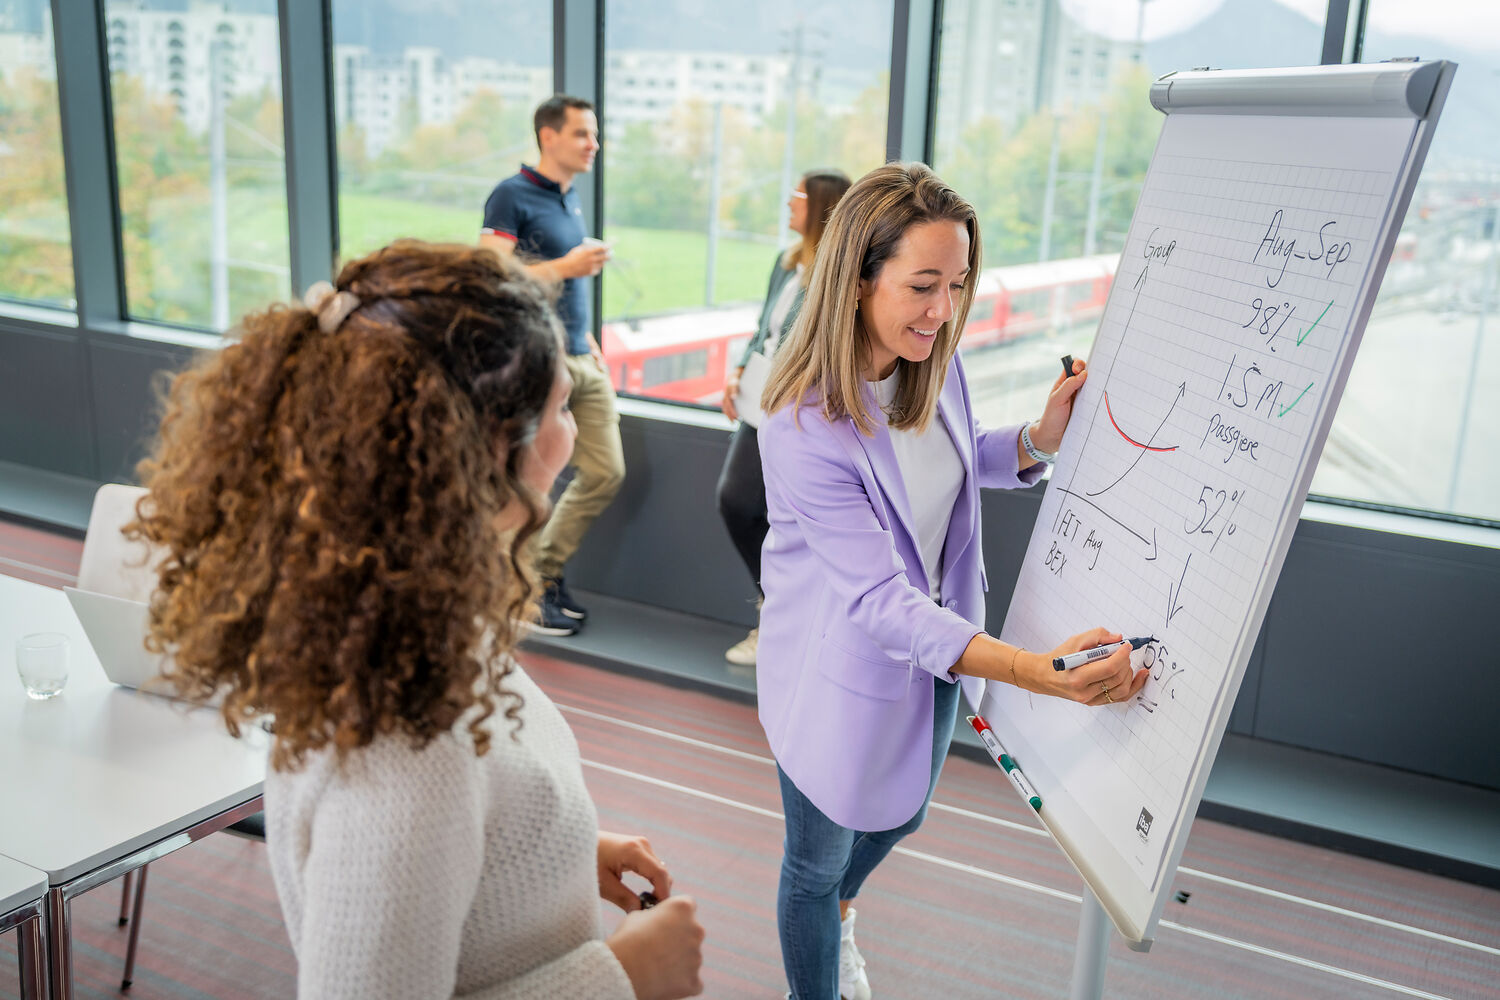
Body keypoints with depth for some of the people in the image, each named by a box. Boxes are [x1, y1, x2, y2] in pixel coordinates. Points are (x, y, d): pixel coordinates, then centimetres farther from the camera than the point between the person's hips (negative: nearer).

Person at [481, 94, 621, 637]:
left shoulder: (571, 197, 17)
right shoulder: (511, 196, -9)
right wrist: (567, 267, -19)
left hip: (582, 361, 8)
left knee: (605, 473, 8)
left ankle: (547, 571, 24)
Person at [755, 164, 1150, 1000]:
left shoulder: (934, 361, -11)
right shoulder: (801, 431, -33)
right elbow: (880, 600, -35)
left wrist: (1042, 437, -12)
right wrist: (1033, 670, -47)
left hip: (940, 642, 7)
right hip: (844, 670, -7)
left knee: (900, 815, 30)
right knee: (818, 859, 15)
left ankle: (839, 914, 63)